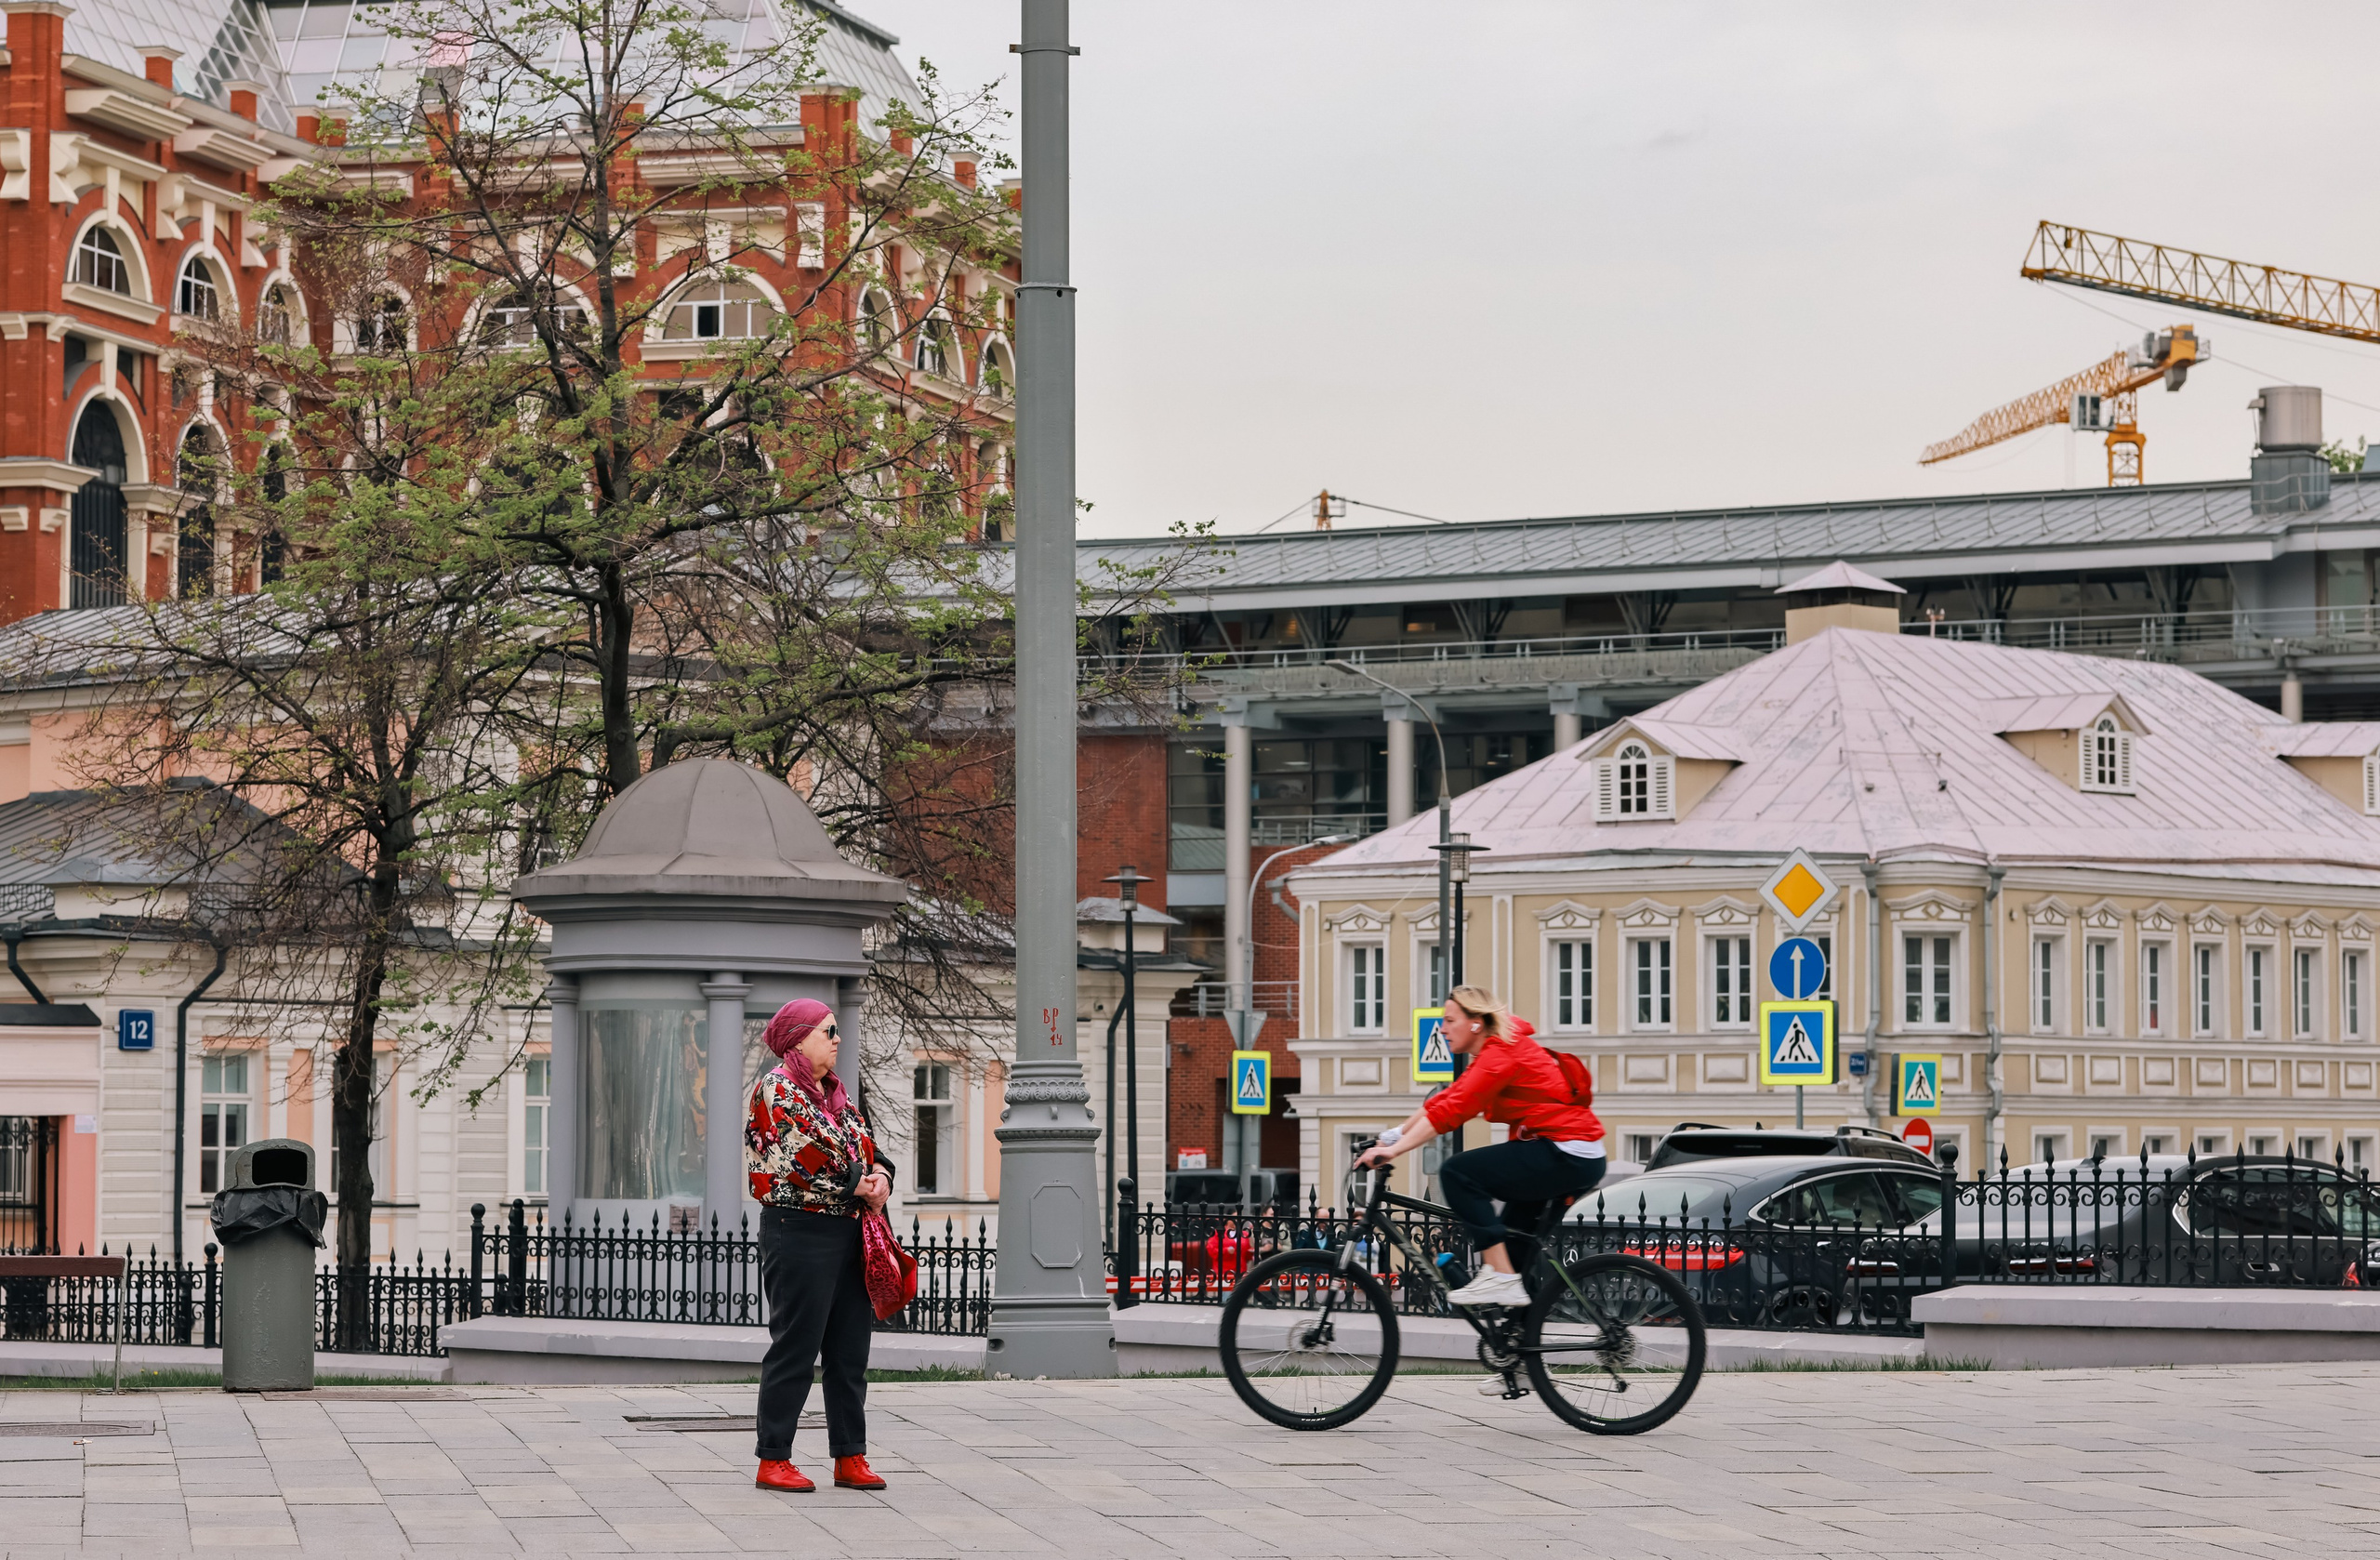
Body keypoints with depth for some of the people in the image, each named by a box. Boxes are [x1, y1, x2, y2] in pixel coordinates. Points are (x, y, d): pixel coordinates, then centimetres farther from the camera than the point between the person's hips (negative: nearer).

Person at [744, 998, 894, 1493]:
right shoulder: (776, 1088, -9)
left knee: (850, 1349, 9)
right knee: (795, 1346, -5)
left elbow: (863, 1143, 17)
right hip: (800, 1231, -9)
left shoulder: (834, 1091, 18)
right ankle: (773, 1461, 1)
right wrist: (857, 1185, -12)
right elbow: (804, 1156, -18)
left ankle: (850, 1457, 15)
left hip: (847, 1229, 9)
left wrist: (879, 1176, -4)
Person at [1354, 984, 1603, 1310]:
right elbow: (1446, 1100, 16)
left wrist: (1393, 1150, -28)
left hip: (1566, 1157, -11)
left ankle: (1501, 1277, -20)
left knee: (1457, 1173, -16)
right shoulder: (1492, 1053, 17)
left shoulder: (1501, 1055, -15)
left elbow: (1451, 1110, -24)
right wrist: (1392, 1136, 10)